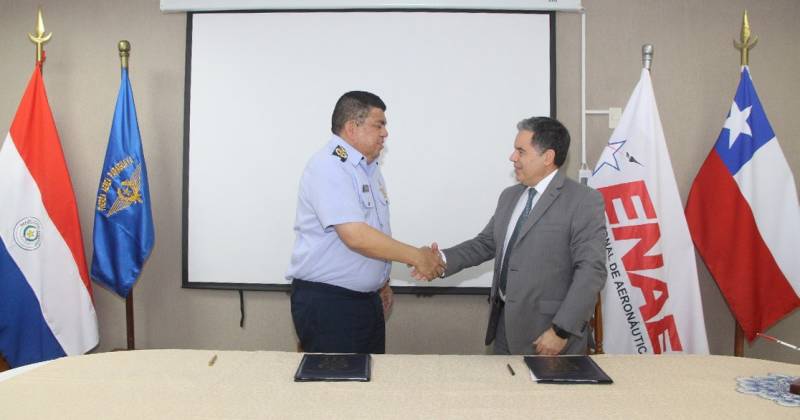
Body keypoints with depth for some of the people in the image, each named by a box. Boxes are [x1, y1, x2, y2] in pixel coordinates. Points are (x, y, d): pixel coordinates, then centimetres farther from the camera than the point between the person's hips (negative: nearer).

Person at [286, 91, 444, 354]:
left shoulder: (370, 167, 12)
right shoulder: (329, 166, -17)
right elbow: (355, 236, -26)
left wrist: (382, 282, 22)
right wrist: (416, 257, -20)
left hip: (368, 299, 9)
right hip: (325, 302, -9)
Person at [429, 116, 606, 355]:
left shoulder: (584, 201, -11)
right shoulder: (509, 196, 12)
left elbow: (591, 270, -16)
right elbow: (485, 243, 14)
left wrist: (562, 330, -20)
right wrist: (444, 260, -2)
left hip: (547, 328, -6)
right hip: (505, 322, 6)